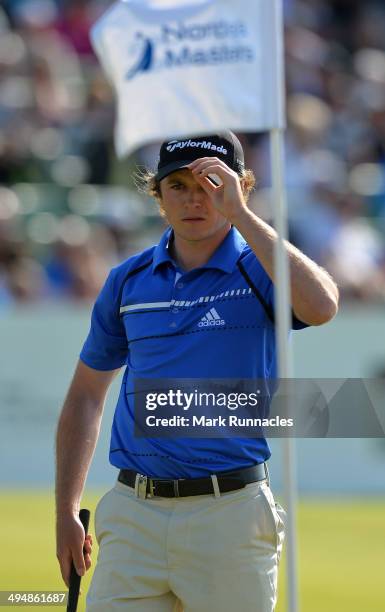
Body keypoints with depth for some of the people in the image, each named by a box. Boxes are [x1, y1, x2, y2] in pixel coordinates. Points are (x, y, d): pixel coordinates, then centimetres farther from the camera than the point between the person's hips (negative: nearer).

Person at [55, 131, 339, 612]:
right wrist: (66, 512, 13)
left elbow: (321, 307, -25)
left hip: (231, 515, -3)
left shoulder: (262, 270, -1)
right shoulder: (128, 280, 10)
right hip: (133, 516, 3)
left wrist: (239, 214, -21)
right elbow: (86, 396, 19)